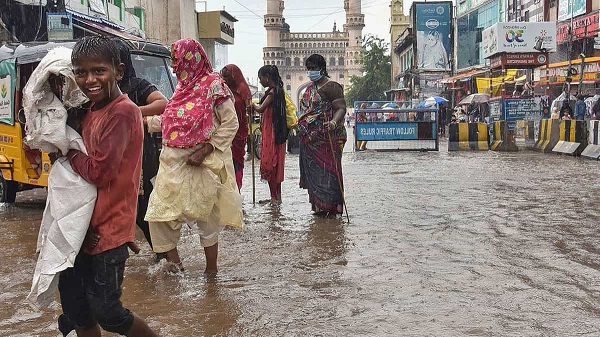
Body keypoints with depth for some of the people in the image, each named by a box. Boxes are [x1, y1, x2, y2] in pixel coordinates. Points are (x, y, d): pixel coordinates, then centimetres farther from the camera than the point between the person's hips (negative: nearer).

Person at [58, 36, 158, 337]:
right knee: (75, 302, 16)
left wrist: (68, 151, -7)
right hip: (85, 226, 8)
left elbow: (98, 171, -22)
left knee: (106, 312, 3)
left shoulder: (123, 112, -19)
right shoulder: (90, 111, 8)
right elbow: (82, 162, 13)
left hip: (108, 228, -8)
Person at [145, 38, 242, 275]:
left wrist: (206, 150, -19)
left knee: (206, 215, 5)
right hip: (174, 162, 7)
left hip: (201, 164, -7)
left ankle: (211, 269, 19)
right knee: (159, 211, 4)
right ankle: (174, 261, 17)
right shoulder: (183, 87, 13)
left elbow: (231, 123, -12)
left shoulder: (213, 85, -9)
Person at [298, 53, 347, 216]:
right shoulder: (310, 87, 19)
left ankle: (332, 206, 1)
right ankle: (318, 205, 18)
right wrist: (300, 125, 26)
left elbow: (341, 108, -18)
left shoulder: (331, 86, -9)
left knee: (328, 170, -5)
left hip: (327, 138, -9)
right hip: (310, 139, 9)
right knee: (313, 171, 10)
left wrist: (334, 122, -35)